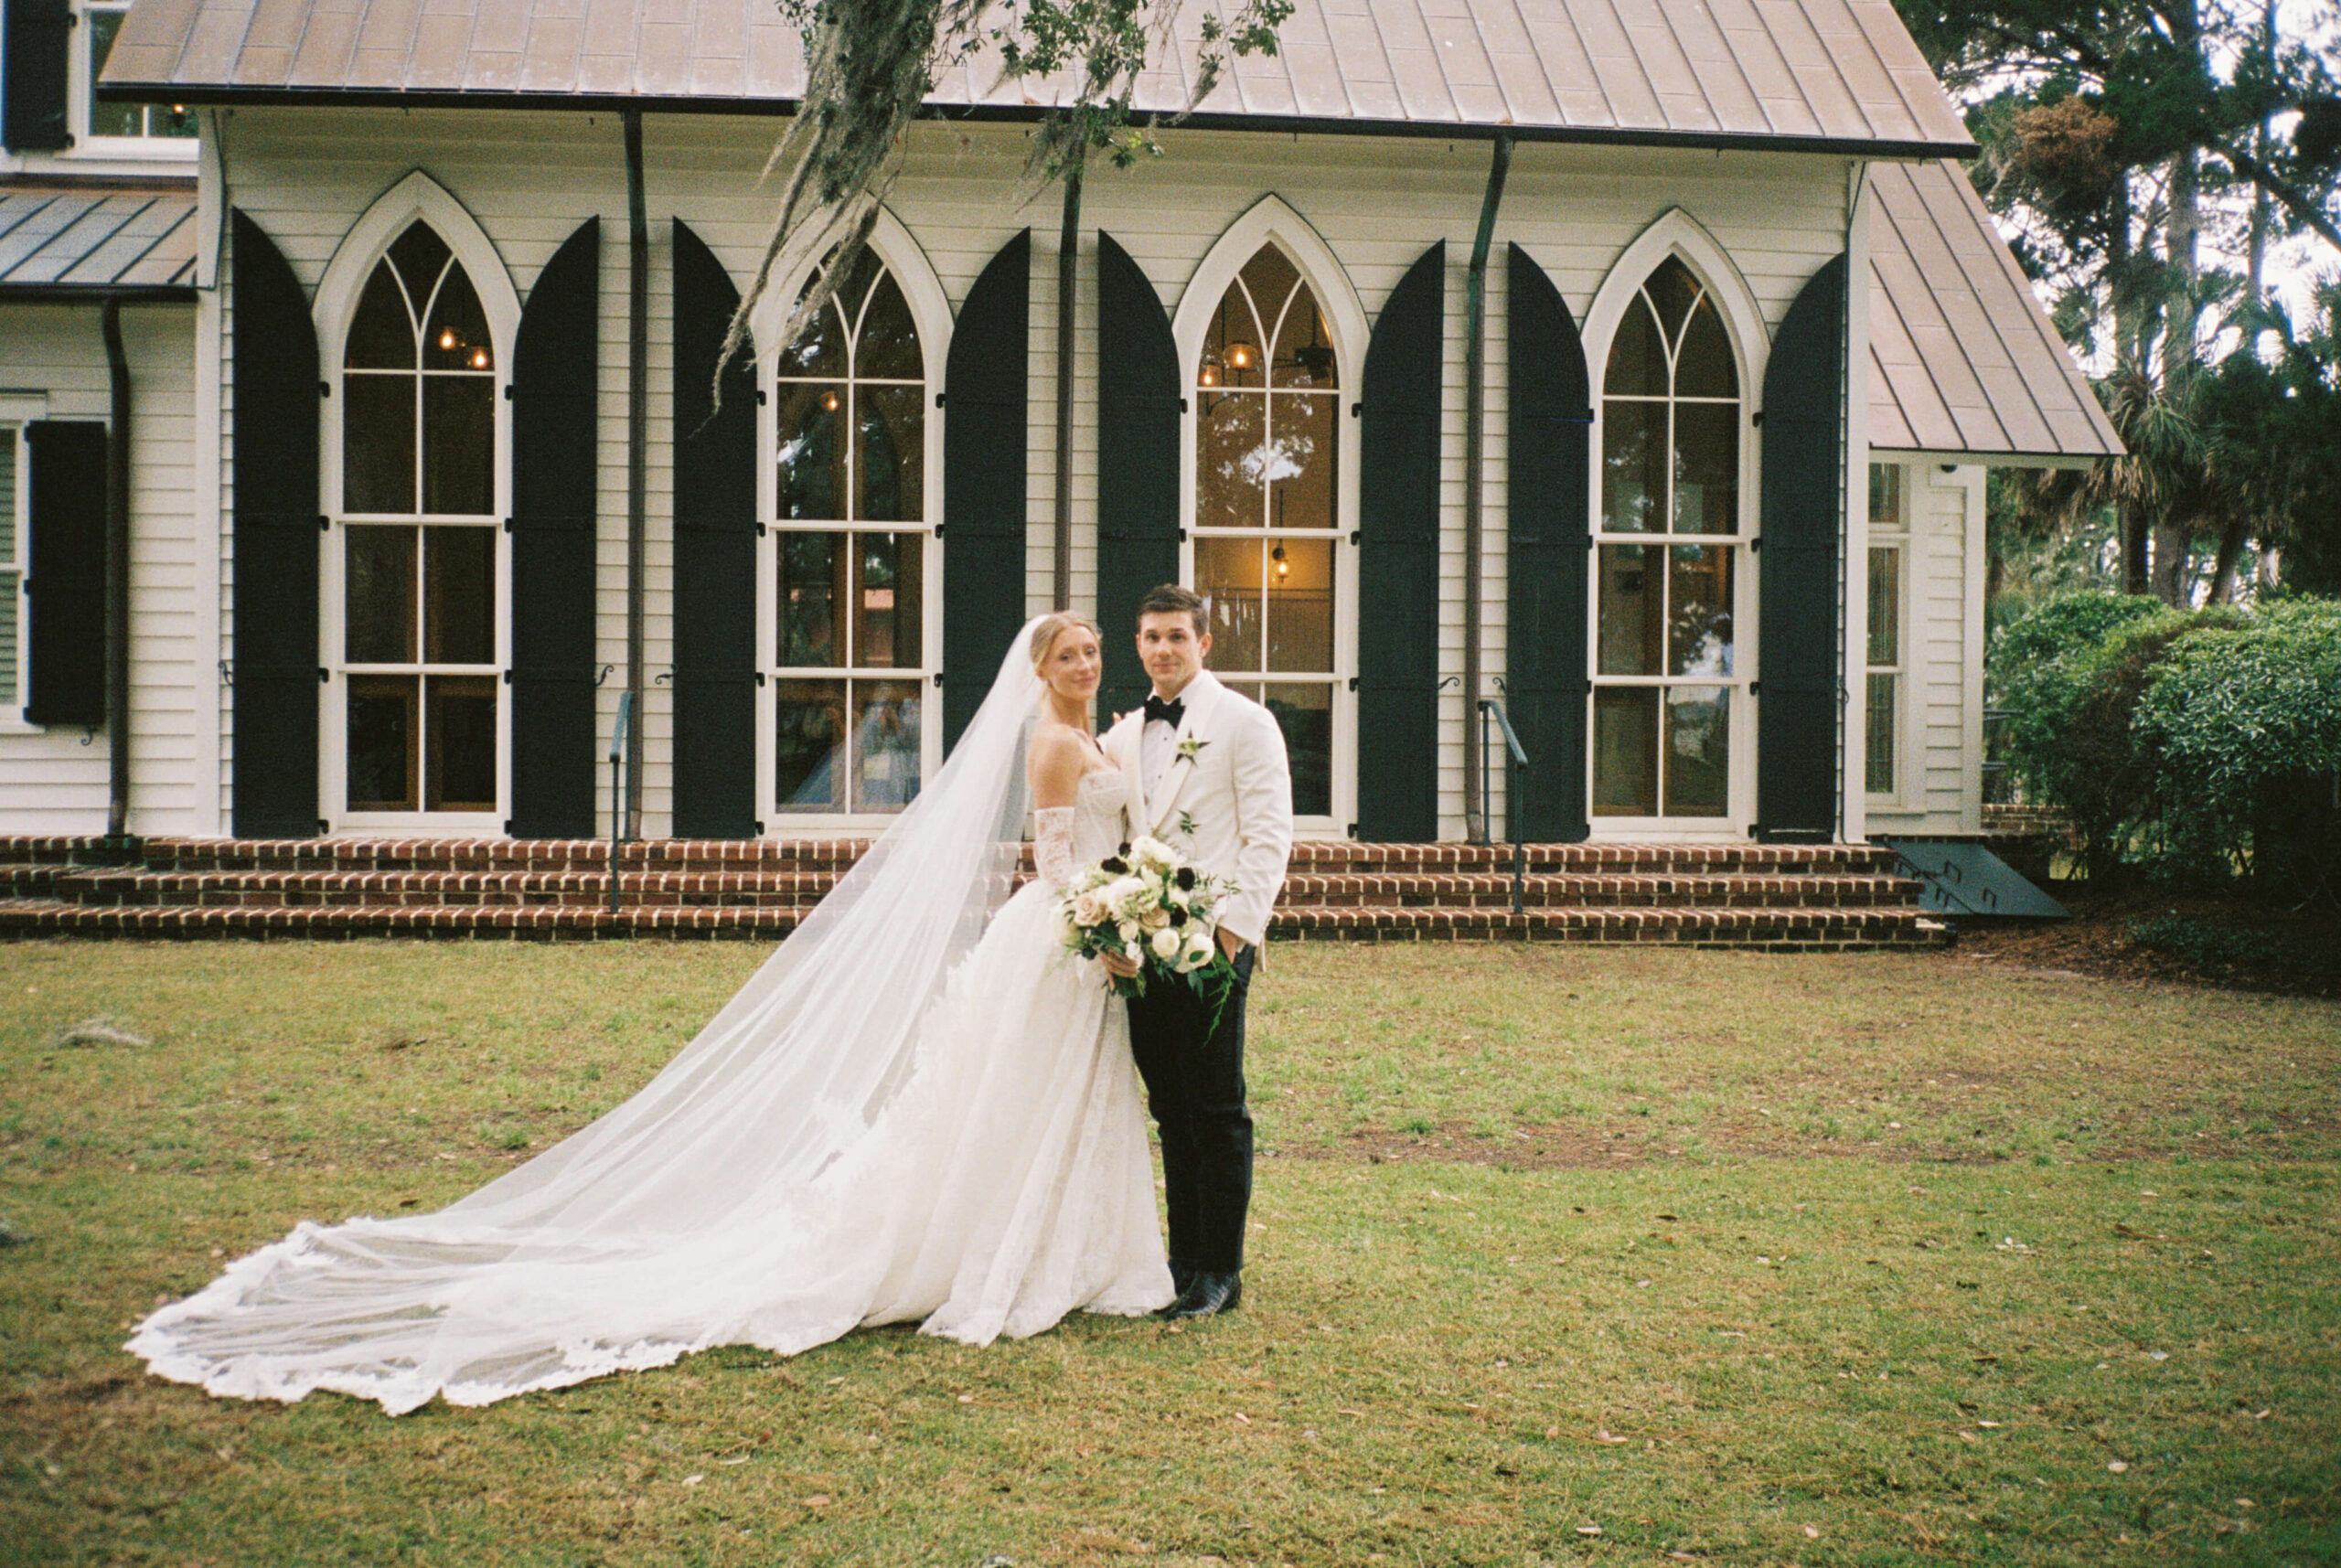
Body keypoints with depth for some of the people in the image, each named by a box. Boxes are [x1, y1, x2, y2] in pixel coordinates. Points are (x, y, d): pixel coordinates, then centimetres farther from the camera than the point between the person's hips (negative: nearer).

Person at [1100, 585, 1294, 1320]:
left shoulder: (1243, 722, -1)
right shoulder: (1123, 737, 17)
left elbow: (1270, 835, -7)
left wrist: (1235, 928, -15)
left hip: (1213, 942, -6)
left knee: (1216, 1112, -2)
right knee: (1170, 1110, 11)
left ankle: (1220, 1273, 6)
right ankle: (1182, 1260, 19)